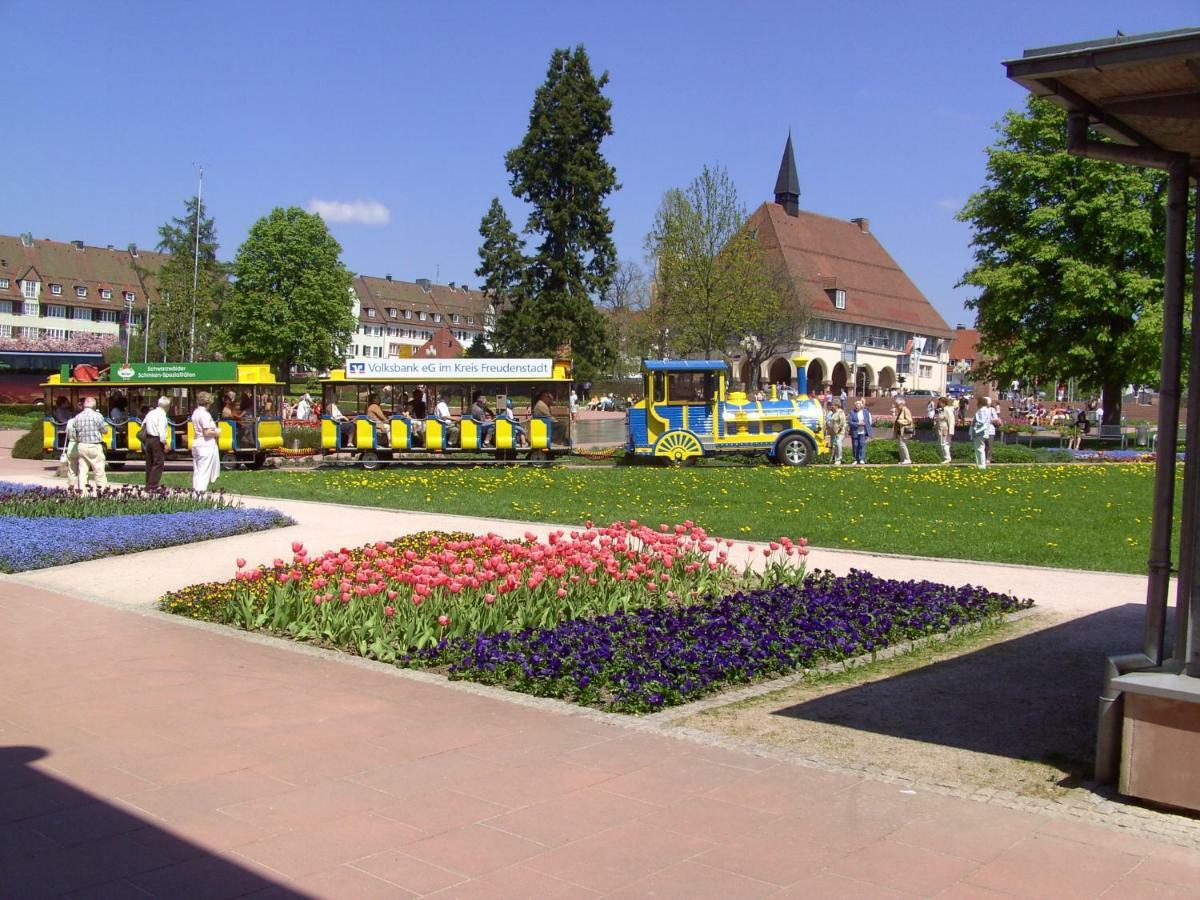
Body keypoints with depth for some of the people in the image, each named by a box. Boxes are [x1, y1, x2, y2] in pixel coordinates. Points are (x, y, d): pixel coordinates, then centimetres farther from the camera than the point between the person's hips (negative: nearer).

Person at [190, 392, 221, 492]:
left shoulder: (195, 412, 11)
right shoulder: (205, 414, -17)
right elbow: (207, 432, -22)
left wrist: (213, 428, 11)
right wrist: (216, 433, -5)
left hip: (196, 443, 9)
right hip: (206, 445, -9)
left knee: (197, 468, 14)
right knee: (204, 469, -6)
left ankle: (195, 487, 19)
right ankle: (200, 489, -9)